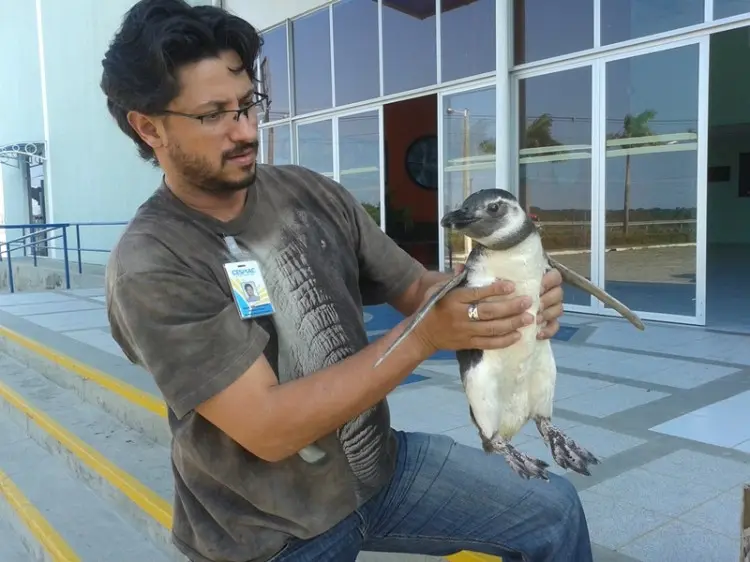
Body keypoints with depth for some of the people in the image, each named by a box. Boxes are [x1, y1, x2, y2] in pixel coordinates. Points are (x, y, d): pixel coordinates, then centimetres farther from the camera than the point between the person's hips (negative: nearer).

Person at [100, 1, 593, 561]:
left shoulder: (310, 193, -5)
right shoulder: (149, 268, -21)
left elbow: (416, 288, -2)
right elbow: (268, 427, -26)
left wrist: (507, 294, -22)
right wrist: (426, 336, -31)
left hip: (376, 466, 5)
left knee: (554, 511, 4)